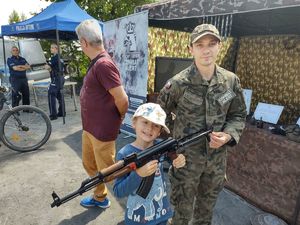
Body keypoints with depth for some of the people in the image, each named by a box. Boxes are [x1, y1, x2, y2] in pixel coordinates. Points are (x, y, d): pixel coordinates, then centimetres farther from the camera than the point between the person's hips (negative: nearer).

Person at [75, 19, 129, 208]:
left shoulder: (103, 64, -24)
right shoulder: (96, 62, 8)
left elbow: (122, 99, -27)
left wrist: (119, 118, -9)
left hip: (102, 130, -10)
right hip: (89, 127, 10)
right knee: (90, 164, 24)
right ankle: (100, 197, 47)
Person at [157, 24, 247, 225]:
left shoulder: (231, 81, -5)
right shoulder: (178, 83, -16)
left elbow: (239, 116, 5)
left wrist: (228, 136, -13)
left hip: (217, 158, 4)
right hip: (185, 158, -3)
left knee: (207, 207, 27)